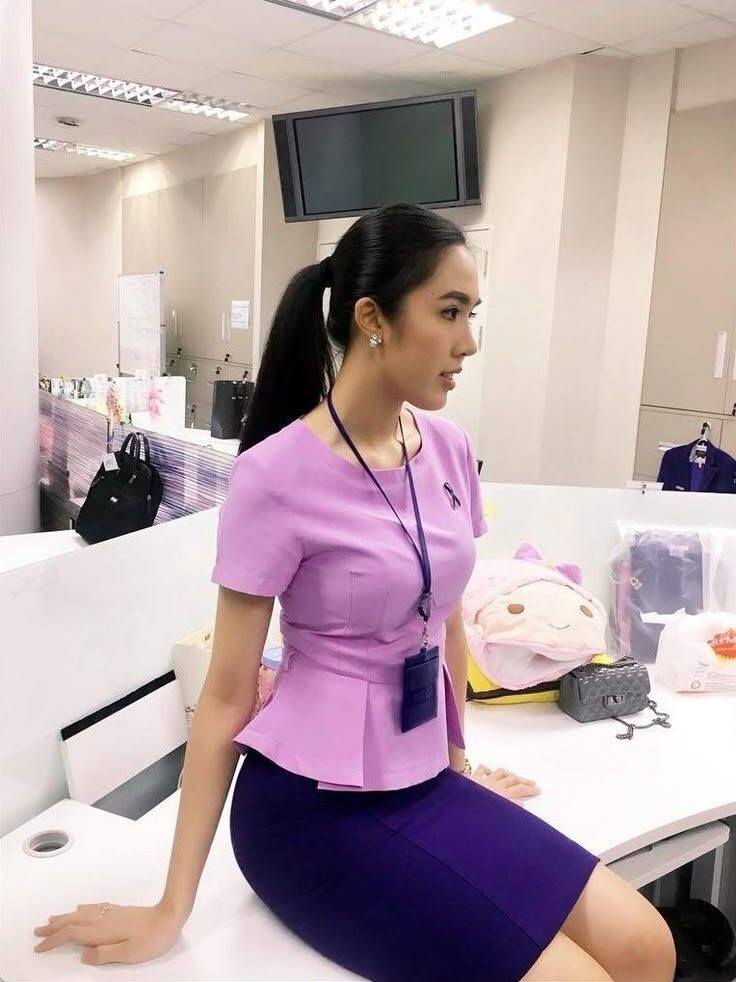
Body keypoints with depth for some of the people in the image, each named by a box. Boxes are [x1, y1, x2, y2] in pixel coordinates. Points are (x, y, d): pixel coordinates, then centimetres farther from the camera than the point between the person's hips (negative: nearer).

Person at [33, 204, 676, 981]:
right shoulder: (277, 477, -18)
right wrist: (172, 908, -9)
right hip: (313, 802, -6)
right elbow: (227, 693, -14)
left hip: (420, 782, 6)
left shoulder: (448, 450, 1)